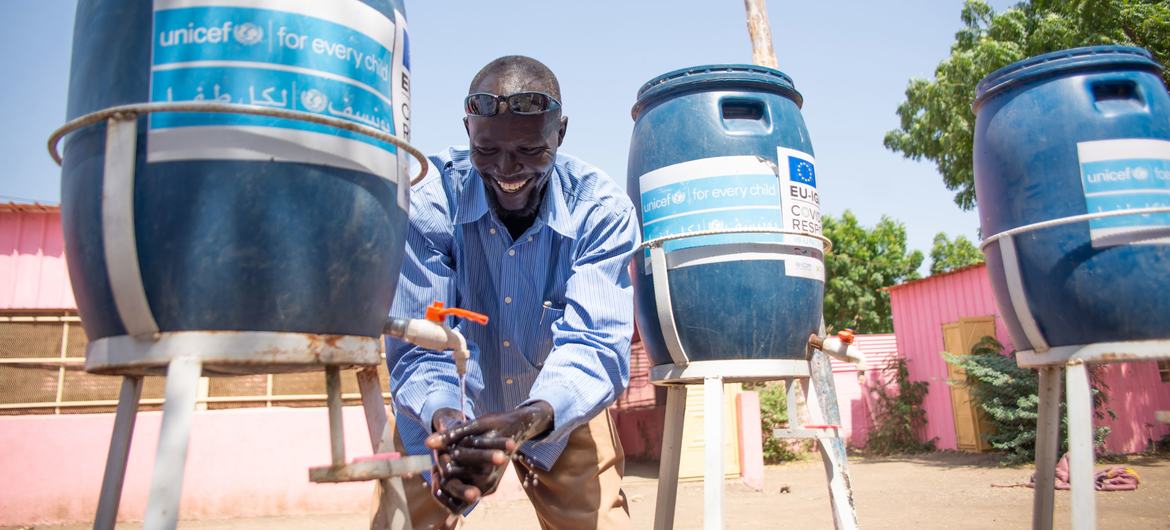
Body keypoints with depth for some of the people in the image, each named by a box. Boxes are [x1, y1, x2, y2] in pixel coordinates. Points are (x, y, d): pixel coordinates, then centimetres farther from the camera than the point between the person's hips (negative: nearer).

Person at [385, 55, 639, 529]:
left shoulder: (602, 209, -22)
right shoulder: (429, 201, -22)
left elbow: (596, 343, -30)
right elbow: (416, 347, -24)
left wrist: (528, 420, -49)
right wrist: (445, 419, -45)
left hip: (562, 414, 1)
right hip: (441, 416, 0)